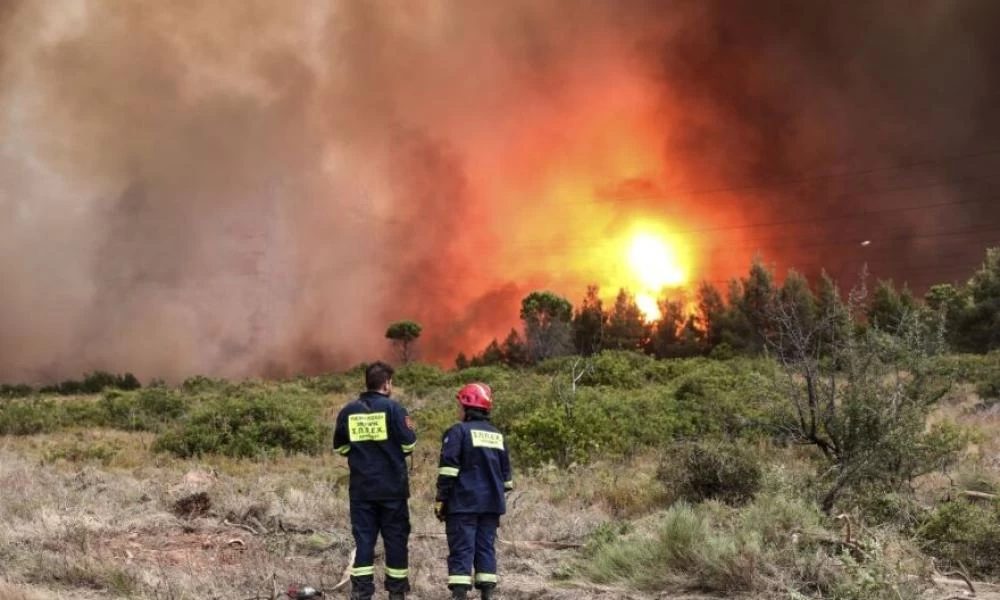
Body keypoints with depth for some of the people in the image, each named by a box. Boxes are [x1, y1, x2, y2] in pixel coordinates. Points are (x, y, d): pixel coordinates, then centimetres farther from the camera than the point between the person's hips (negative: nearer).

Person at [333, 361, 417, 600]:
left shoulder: (348, 411, 3)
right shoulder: (393, 408, -9)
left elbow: (340, 447, 10)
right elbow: (409, 444, -9)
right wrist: (410, 430, 11)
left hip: (361, 488, 3)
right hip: (392, 488, -3)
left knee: (363, 538, 6)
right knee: (395, 538, 7)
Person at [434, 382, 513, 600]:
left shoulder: (458, 431, -5)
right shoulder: (497, 435, 15)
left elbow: (448, 470, -11)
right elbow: (506, 473, 18)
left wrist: (440, 501, -8)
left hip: (463, 503, -5)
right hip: (491, 504, 5)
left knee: (461, 549, -5)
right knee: (486, 547, 9)